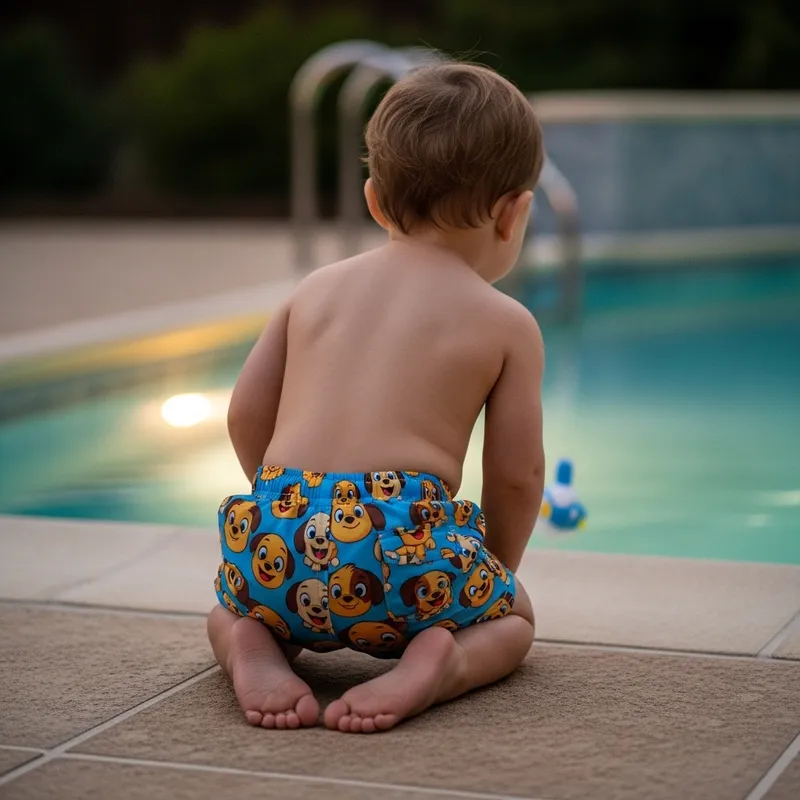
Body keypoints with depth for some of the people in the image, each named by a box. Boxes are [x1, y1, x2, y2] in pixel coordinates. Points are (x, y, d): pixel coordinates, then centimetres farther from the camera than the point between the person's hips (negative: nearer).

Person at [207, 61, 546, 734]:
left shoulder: (317, 288, 19)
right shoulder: (507, 323, 8)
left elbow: (247, 419, 18)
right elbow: (516, 474, 8)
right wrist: (498, 569, 28)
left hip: (281, 537, 3)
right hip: (406, 546, -3)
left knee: (230, 606, 35)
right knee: (511, 614, 27)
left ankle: (254, 648, 1)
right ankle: (442, 661, -6)